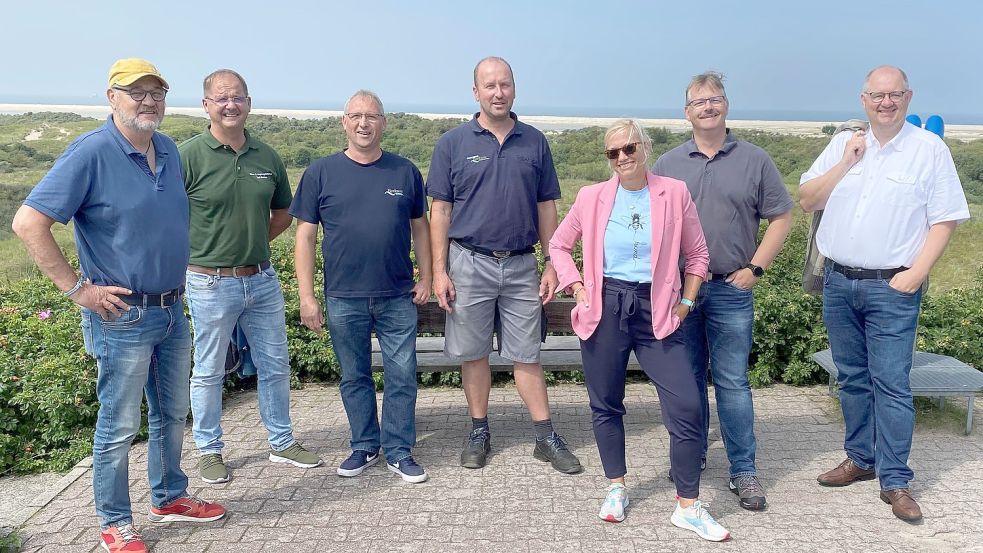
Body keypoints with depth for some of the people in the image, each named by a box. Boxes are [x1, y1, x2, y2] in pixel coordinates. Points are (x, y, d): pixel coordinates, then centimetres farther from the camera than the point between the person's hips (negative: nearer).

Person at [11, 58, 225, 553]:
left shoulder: (169, 151, 7)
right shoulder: (91, 153, -15)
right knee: (119, 426, 6)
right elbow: (28, 223, -19)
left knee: (172, 414, 19)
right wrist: (78, 288, -18)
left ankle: (170, 498, 37)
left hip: (172, 310, 7)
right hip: (122, 316, -7)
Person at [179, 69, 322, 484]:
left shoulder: (267, 156, 5)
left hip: (262, 279, 5)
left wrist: (251, 243, 7)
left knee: (275, 365, 14)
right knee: (209, 372, 9)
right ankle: (209, 451, 27)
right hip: (211, 283, -5)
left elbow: (282, 214, 16)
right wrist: (200, 251, -5)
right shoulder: (188, 156, -10)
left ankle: (282, 442, 30)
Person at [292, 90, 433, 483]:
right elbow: (305, 236, 0)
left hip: (398, 297, 1)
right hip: (343, 299, 0)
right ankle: (364, 447, 28)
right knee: (354, 377, 12)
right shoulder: (321, 173, 1)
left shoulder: (405, 172, 5)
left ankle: (399, 451, 18)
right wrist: (306, 296, -5)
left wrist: (426, 278, 6)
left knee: (402, 376, 3)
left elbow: (419, 227, 13)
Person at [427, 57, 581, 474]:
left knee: (527, 355, 7)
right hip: (469, 263, -1)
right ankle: (479, 432, 23)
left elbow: (546, 207, 9)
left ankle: (546, 437, 16)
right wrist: (439, 271, -6)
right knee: (472, 353, 8)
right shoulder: (453, 143, 0)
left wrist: (552, 264, 3)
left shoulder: (535, 142, 5)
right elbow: (441, 210, 0)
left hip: (521, 265, 1)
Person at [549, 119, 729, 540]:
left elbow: (697, 255, 8)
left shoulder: (674, 193, 1)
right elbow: (559, 245, 14)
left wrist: (685, 303, 3)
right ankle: (616, 488, 29)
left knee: (687, 406, -8)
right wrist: (578, 288, 3)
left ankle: (688, 506, 6)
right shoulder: (592, 197, 3)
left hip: (656, 312, -1)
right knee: (606, 405, 9)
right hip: (605, 309, 1)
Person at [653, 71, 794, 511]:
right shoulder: (667, 164, 7)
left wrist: (755, 268, -3)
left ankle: (744, 471, 10)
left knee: (733, 383, 0)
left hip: (730, 290, -1)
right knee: (687, 379, 11)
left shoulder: (754, 161, 4)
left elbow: (781, 218, 6)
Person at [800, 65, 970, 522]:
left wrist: (917, 272, -14)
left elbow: (945, 219, -4)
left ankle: (894, 481, 3)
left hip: (891, 287, -4)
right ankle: (861, 459, 27)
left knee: (891, 383, -6)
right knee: (852, 378, 13)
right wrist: (846, 163, -6)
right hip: (838, 281, 4)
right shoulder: (842, 144, 9)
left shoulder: (929, 149, -2)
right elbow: (807, 201, 5)